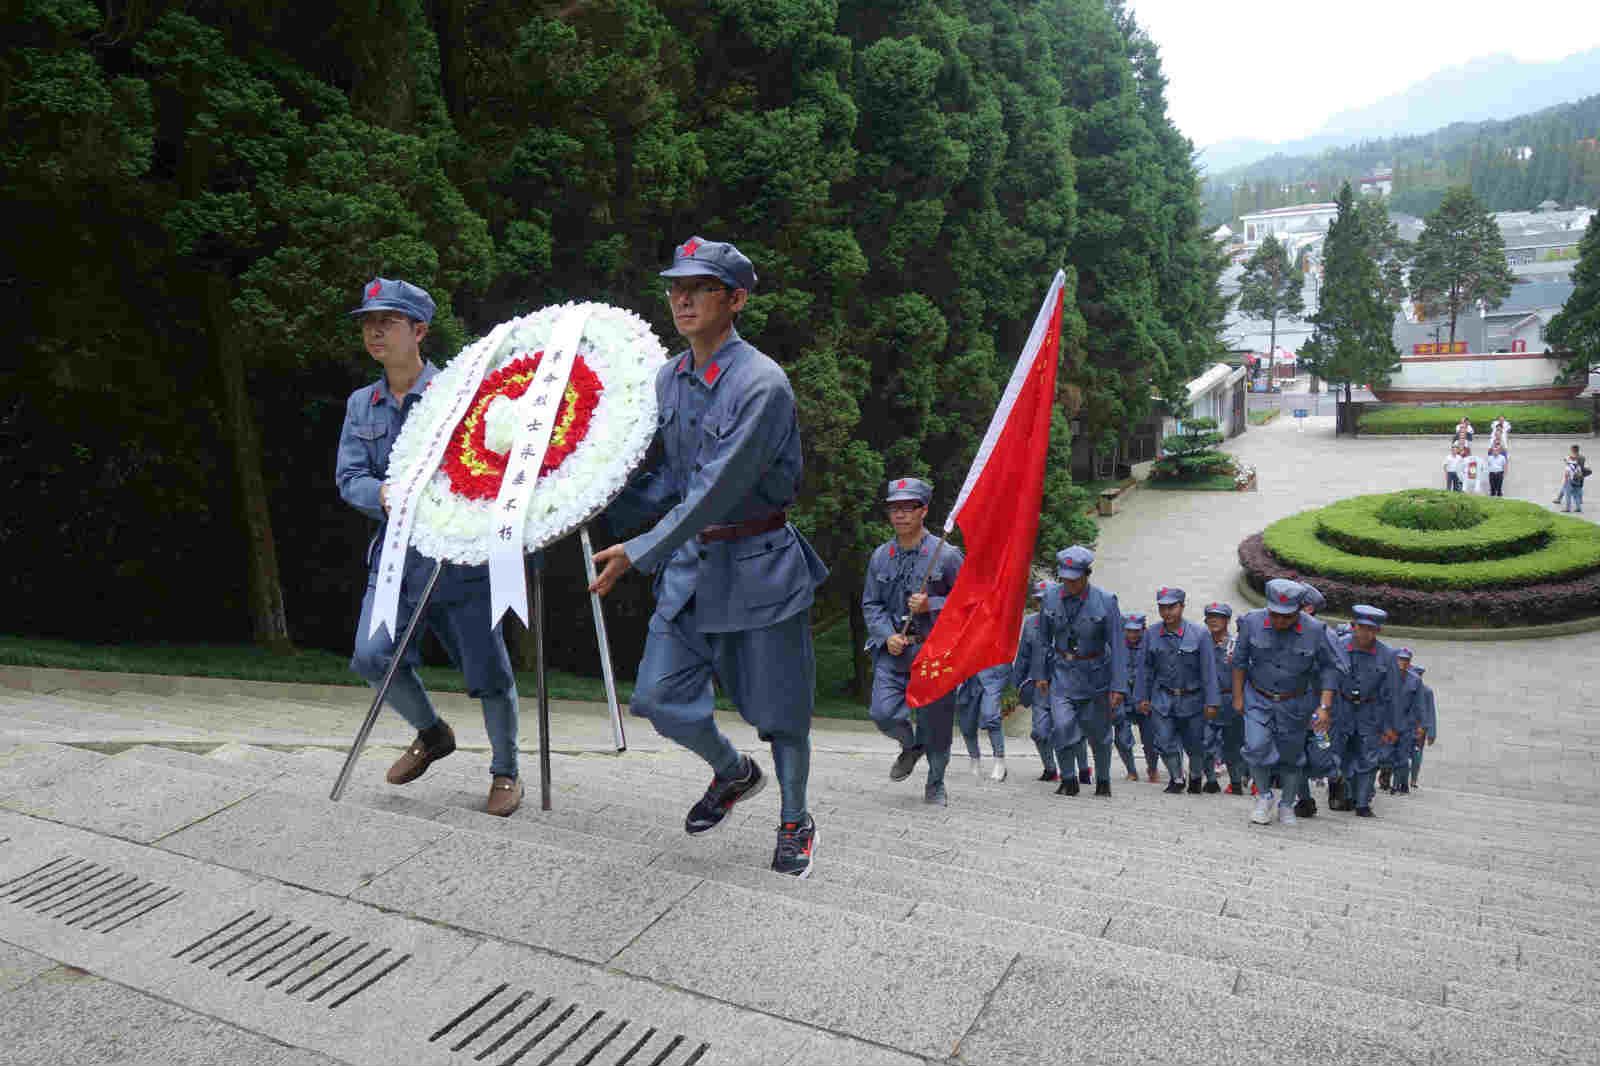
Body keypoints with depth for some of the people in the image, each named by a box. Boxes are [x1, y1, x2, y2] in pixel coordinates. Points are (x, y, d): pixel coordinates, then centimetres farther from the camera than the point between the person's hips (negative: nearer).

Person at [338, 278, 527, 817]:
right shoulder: (361, 405, 12)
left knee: (487, 670, 1)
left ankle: (506, 773, 24)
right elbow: (348, 477, 4)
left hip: (460, 555, -4)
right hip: (396, 554, 5)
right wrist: (384, 495, -16)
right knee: (371, 657, -9)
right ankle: (431, 732, 22)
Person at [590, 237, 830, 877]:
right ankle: (733, 773, 33)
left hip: (759, 565, -6)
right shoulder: (669, 379, 5)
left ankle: (795, 824, 32)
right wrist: (603, 513, 2)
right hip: (691, 564, 6)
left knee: (778, 708, 7)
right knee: (660, 697, 3)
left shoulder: (762, 384, -19)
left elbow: (718, 488, -24)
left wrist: (638, 552, -24)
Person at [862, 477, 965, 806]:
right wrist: (887, 636, -6)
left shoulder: (946, 555, -5)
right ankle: (911, 747, 23)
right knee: (883, 714, -13)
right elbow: (870, 604, 10)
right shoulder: (880, 556, 6)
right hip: (893, 650, 3)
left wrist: (931, 605, -16)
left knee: (937, 722, 5)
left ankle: (935, 784, 30)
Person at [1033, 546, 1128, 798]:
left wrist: (1118, 685, -15)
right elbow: (1043, 640, 5)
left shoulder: (1105, 602, -14)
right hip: (1062, 673, 1)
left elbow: (1117, 645, -12)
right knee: (1062, 727, -12)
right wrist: (1041, 674, 6)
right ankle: (1068, 781, 7)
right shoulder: (1051, 600, -6)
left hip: (1095, 675, -1)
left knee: (1098, 733, 12)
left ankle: (1103, 781, 33)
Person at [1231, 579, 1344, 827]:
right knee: (1256, 747, -17)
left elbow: (1329, 668, -4)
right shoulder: (1252, 623, -13)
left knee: (1291, 756, 10)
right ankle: (1264, 795, 9)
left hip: (1295, 704, 0)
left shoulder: (1314, 630, -15)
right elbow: (1240, 660, 1)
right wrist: (1238, 696, 3)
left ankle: (1287, 805, 33)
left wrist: (1325, 706, -10)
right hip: (1258, 699, 0)